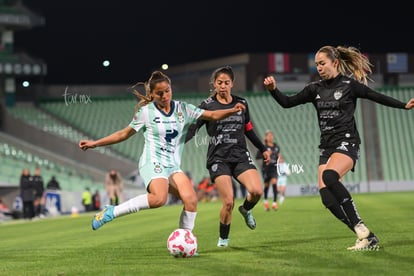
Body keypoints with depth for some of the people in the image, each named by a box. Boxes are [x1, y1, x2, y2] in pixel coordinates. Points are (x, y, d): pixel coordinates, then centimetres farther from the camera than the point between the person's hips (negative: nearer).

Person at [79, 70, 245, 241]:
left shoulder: (183, 109, 7)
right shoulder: (146, 112, 0)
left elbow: (212, 115, 4)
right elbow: (125, 133, 8)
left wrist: (232, 110, -15)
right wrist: (94, 143, 6)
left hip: (173, 166, 5)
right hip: (153, 163, -5)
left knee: (191, 199, -19)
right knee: (159, 198, -33)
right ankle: (112, 212, -22)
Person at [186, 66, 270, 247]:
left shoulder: (241, 103, 10)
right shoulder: (207, 106, -1)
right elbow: (191, 129, -8)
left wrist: (263, 149, 26)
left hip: (240, 155, 3)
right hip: (218, 159, -3)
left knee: (257, 191, -19)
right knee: (228, 202, -15)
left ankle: (246, 209, 17)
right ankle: (223, 238, 9)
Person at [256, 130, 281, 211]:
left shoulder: (277, 147, 7)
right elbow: (257, 156, -12)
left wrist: (279, 158, 0)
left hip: (274, 168, 2)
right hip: (266, 168, -2)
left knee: (274, 183, -16)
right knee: (266, 185, 6)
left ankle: (274, 203, -16)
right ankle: (265, 201, 32)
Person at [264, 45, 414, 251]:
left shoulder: (349, 84, -2)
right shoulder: (315, 89, 10)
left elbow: (377, 97, 4)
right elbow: (287, 102, 10)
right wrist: (273, 89, -7)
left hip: (346, 142, -6)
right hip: (326, 146, 6)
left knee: (329, 176, -34)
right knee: (327, 197, -12)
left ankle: (361, 229, -28)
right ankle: (367, 238, -7)